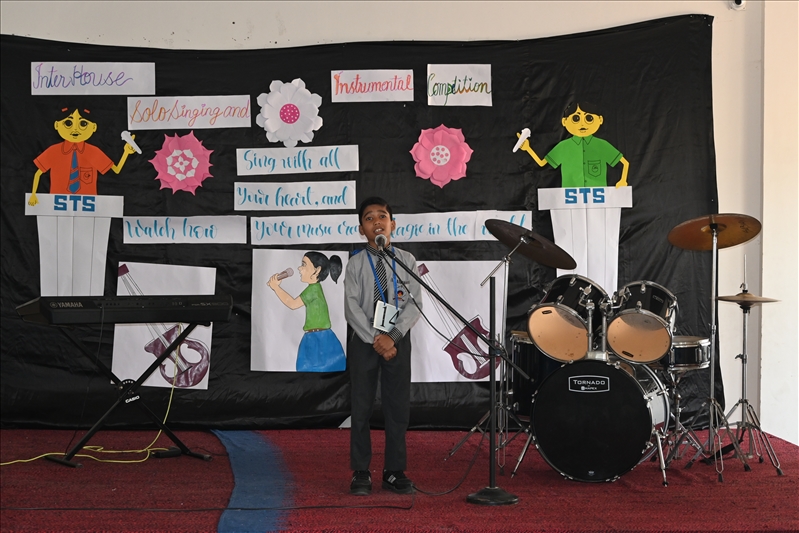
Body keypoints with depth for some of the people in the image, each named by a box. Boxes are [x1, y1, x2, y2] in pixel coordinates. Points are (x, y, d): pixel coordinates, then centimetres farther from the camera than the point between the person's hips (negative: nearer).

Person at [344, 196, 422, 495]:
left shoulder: (406, 261, 3)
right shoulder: (356, 263, 0)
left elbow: (415, 304, -4)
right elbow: (352, 307, -6)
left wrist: (393, 337, -14)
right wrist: (375, 340, -15)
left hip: (398, 339, 1)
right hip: (363, 339, -1)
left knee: (398, 407, 3)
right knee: (361, 407, 3)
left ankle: (395, 472, 12)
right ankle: (360, 473, 10)